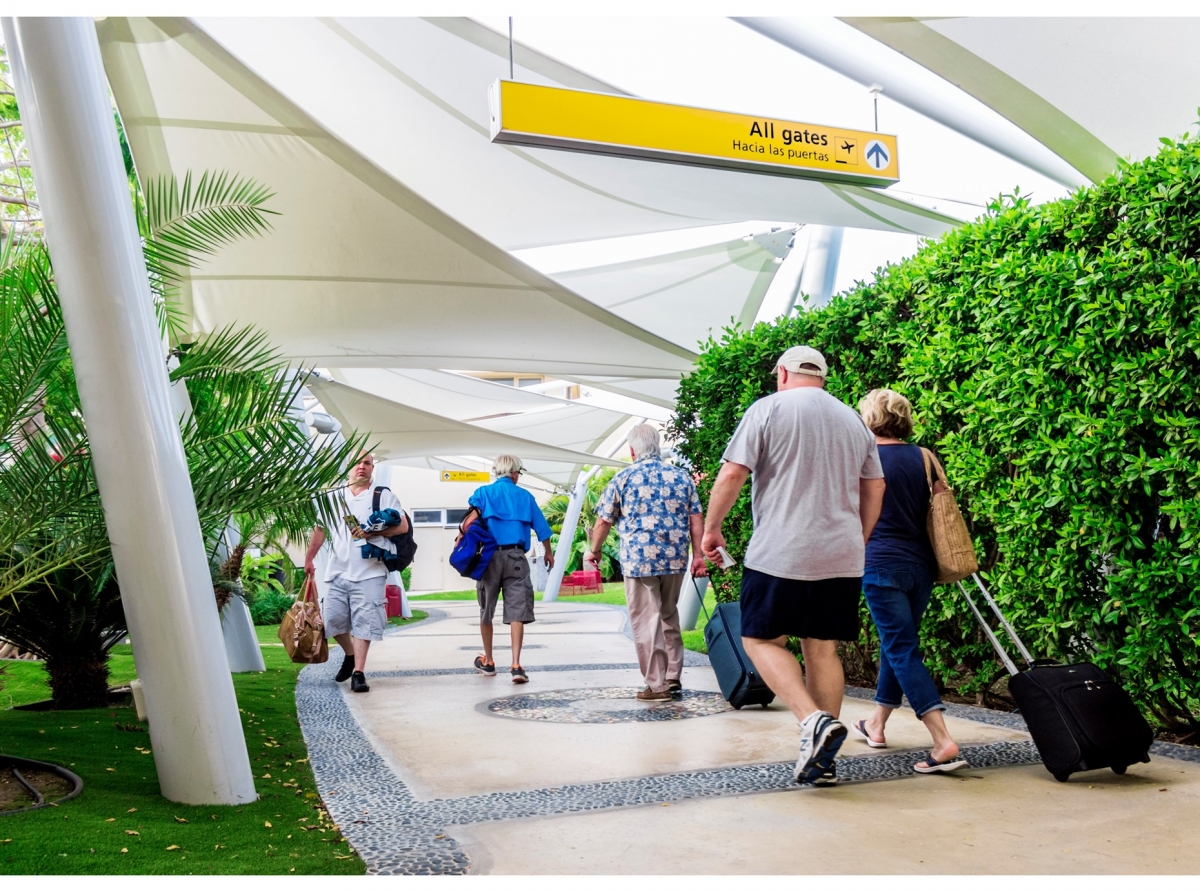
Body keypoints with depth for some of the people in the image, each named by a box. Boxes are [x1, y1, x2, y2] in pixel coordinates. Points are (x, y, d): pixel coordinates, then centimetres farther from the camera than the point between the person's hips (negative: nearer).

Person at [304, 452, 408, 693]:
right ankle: (350, 655, 31)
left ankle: (358, 671, -3)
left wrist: (373, 532, -15)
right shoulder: (334, 498, 14)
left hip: (369, 573, -4)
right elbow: (320, 529, 20)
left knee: (364, 622, -7)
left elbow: (403, 526, -5)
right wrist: (308, 560, 19)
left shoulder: (384, 496, 3)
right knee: (333, 619, 6)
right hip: (338, 572, 4)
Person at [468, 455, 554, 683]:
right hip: (516, 557, 0)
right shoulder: (525, 496, 9)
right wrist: (548, 553, 24)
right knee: (517, 611, -3)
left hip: (489, 556, 1)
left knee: (486, 611, 14)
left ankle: (487, 662, 26)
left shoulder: (483, 493, 6)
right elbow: (541, 528, 10)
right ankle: (516, 665, -13)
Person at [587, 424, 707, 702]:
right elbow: (696, 519, 4)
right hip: (675, 559, 4)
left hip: (639, 559, -4)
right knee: (669, 616, 20)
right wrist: (698, 556, 7)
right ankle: (673, 677, 23)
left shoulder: (623, 478, 0)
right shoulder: (681, 477, 8)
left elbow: (603, 521, 3)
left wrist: (594, 551, 18)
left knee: (646, 622, 3)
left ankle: (657, 685, 5)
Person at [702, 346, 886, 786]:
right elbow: (874, 489, 19)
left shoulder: (768, 408, -2)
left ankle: (814, 720, -12)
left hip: (781, 553, -5)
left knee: (760, 639, 6)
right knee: (822, 649, 10)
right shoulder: (853, 419, 15)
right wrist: (858, 541, 29)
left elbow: (732, 474, -8)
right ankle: (822, 759, 11)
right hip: (841, 556, 6)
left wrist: (712, 528, 4)